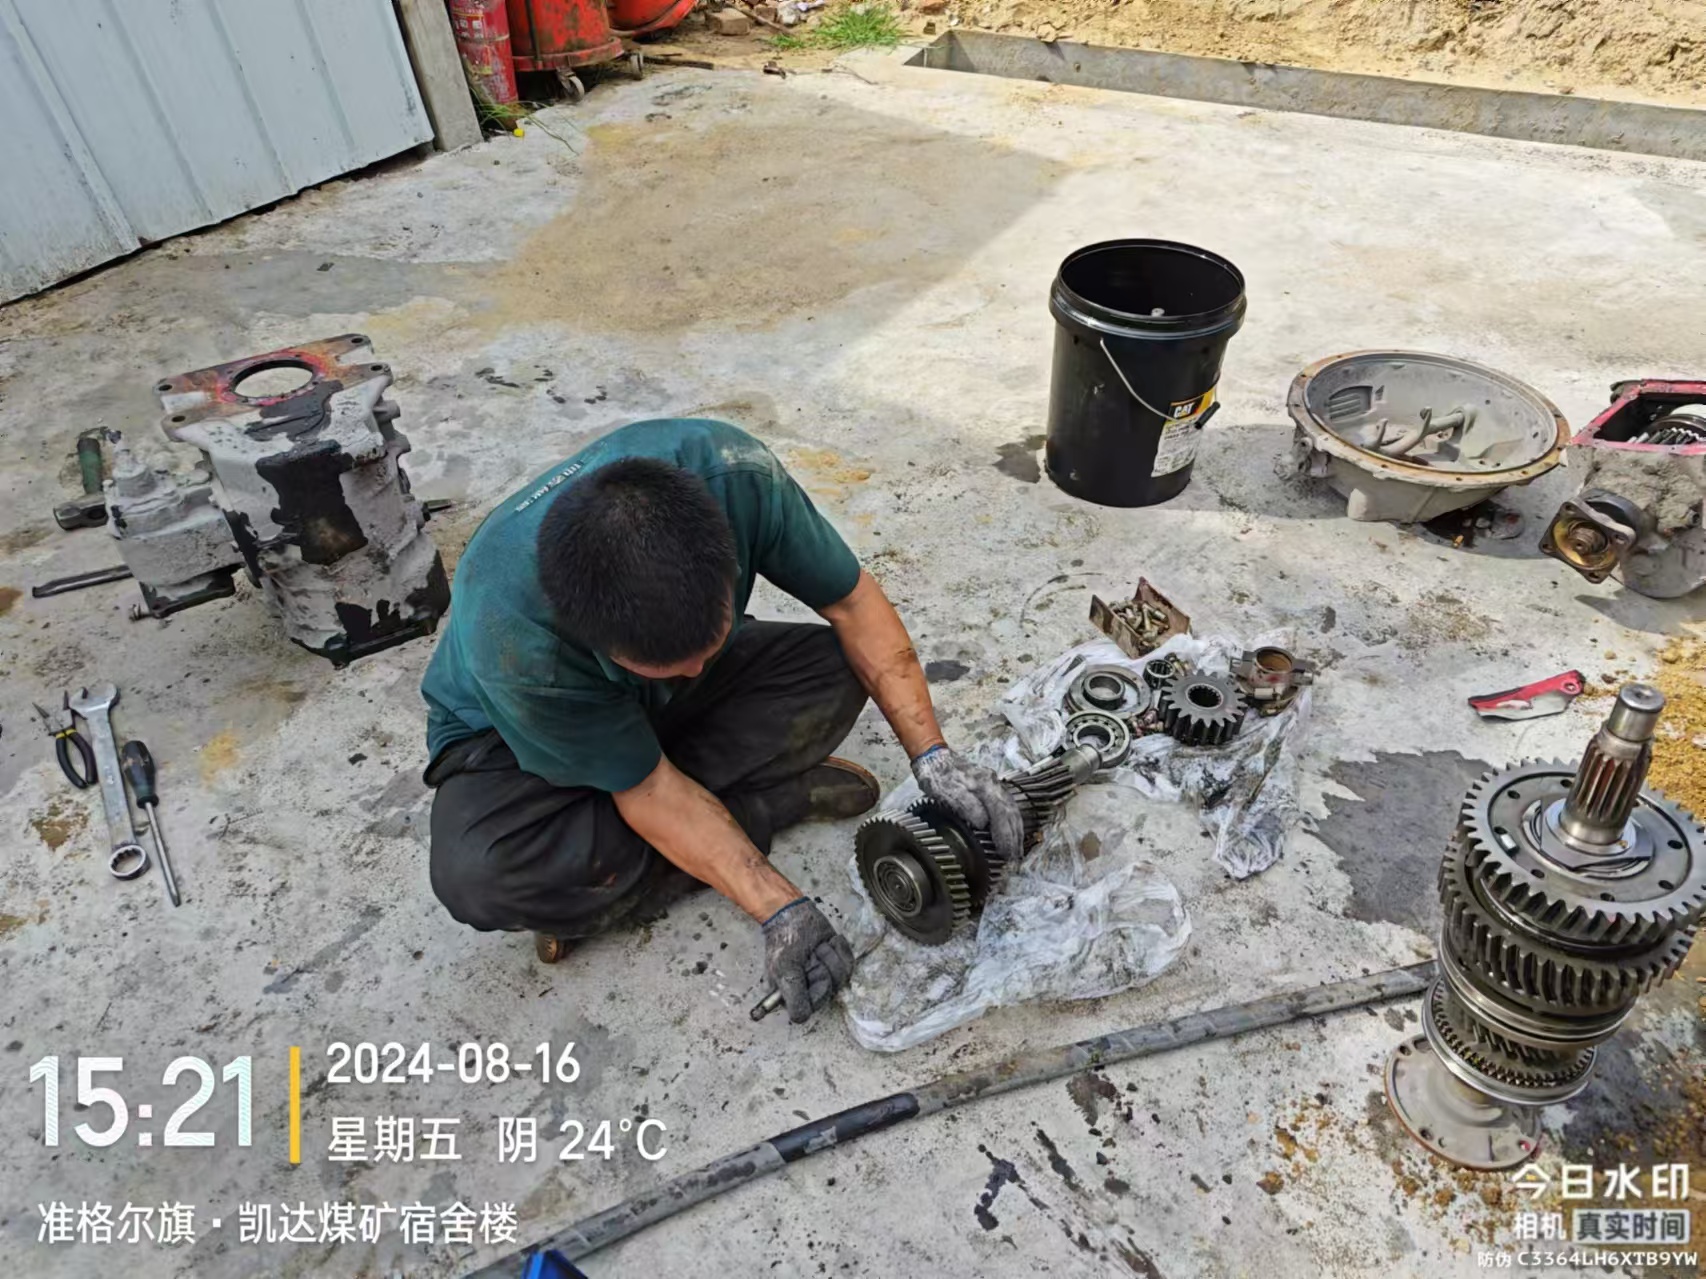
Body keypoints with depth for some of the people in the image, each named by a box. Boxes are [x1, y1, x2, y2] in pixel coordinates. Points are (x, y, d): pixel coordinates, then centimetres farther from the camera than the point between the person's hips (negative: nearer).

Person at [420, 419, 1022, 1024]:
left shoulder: (734, 472, -34)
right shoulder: (511, 639, -40)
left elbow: (851, 599, -20)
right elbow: (648, 788, -28)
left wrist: (931, 754, -26)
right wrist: (780, 908, -31)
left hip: (675, 705, 4)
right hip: (511, 729, -3)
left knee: (836, 665, -21)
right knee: (475, 874, -34)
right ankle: (772, 800, -14)